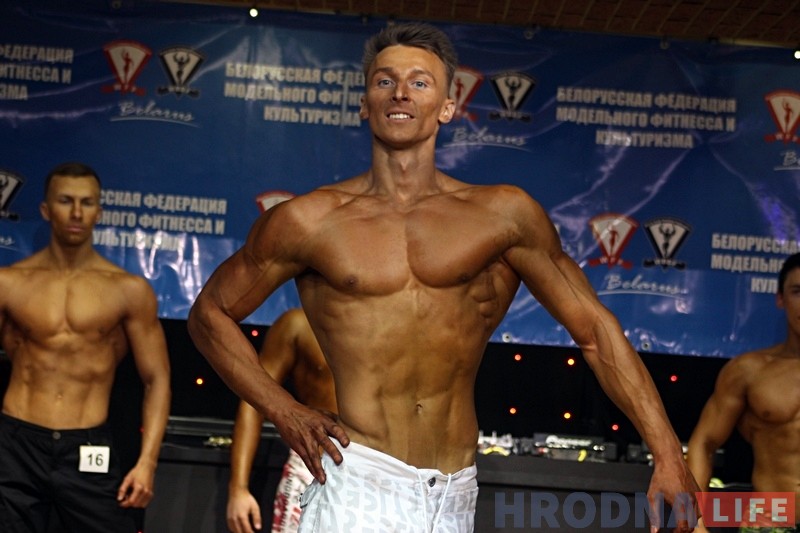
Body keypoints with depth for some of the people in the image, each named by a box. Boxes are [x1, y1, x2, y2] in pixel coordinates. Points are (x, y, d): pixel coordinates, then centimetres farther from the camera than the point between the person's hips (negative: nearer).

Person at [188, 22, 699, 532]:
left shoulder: (503, 214, 4)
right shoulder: (309, 221, 2)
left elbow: (596, 330, 4)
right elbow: (210, 313, 13)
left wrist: (669, 457, -2)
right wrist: (284, 412, 2)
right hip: (359, 489, -2)